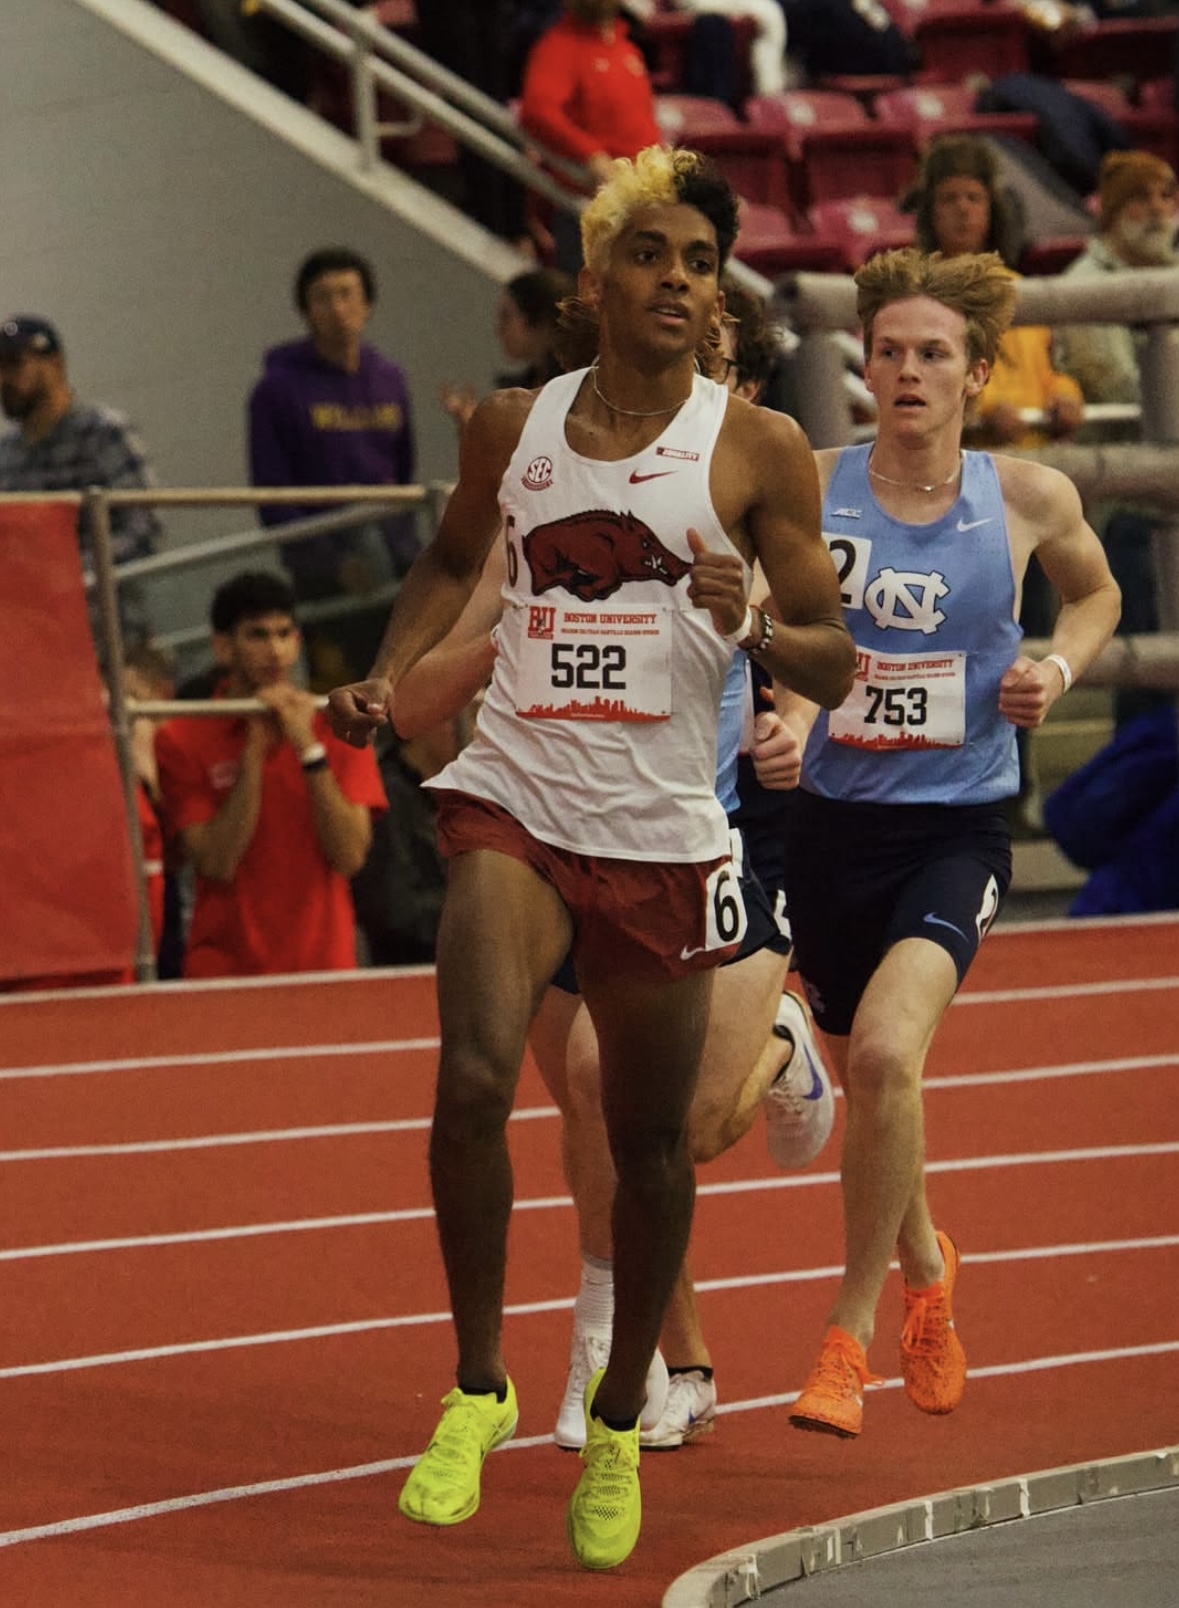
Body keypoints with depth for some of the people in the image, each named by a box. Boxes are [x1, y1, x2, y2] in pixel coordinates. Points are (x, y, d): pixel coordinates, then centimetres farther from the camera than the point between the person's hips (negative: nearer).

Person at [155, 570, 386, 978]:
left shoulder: (333, 726, 7)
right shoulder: (182, 740, 2)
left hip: (325, 962, 1)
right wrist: (254, 752, -12)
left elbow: (349, 856, -4)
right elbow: (217, 863, -9)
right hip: (226, 968, -1)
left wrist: (307, 747, -11)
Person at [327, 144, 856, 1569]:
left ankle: (619, 1423, 29)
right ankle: (479, 1386, -5)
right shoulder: (511, 429, 6)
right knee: (475, 1078, -22)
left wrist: (752, 627, -19)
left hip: (663, 834, 0)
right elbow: (454, 559, 26)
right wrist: (386, 676, 10)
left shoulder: (756, 451, -1)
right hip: (515, 806, 0)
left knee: (648, 1144, 8)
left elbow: (835, 662, 1)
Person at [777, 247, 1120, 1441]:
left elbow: (1096, 593, 18)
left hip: (956, 826, -2)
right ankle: (925, 1267, 50)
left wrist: (1057, 668, -2)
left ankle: (849, 1335, -9)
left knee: (886, 1052, -24)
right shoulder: (811, 490, -5)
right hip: (832, 817, 2)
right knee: (866, 1079, 17)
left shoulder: (1027, 500, -3)